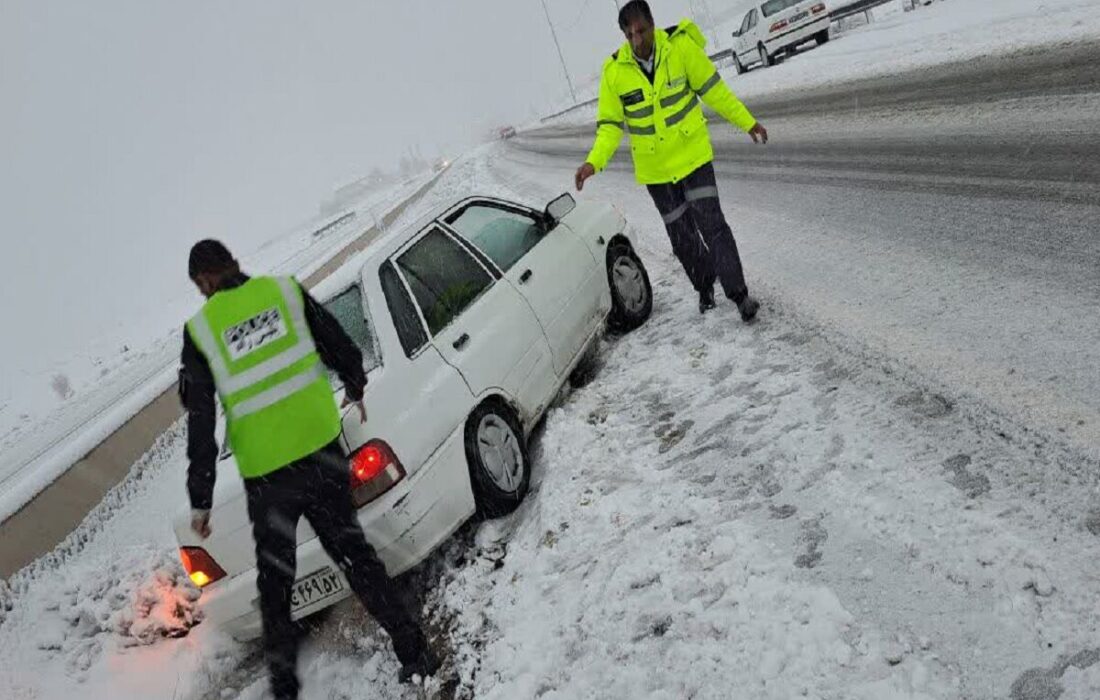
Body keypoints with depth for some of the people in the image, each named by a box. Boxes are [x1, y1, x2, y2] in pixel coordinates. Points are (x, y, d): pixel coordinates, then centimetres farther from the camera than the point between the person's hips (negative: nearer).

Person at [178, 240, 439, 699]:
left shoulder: (199, 331, -3)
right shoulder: (284, 290, 1)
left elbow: (200, 424, -3)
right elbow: (340, 346, 8)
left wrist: (200, 501, 3)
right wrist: (355, 389, 29)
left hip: (265, 475, -2)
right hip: (320, 450, 2)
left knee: (274, 580, 17)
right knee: (353, 552, 13)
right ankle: (415, 655, 15)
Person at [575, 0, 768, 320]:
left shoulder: (680, 46, -14)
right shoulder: (614, 71, -12)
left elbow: (713, 90, -4)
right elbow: (611, 124, -6)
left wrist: (748, 123, 0)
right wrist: (594, 162, -20)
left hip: (692, 154, -2)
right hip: (654, 167, 2)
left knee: (711, 224, -9)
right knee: (681, 235, 12)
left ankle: (738, 292, 4)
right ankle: (704, 288, 34)